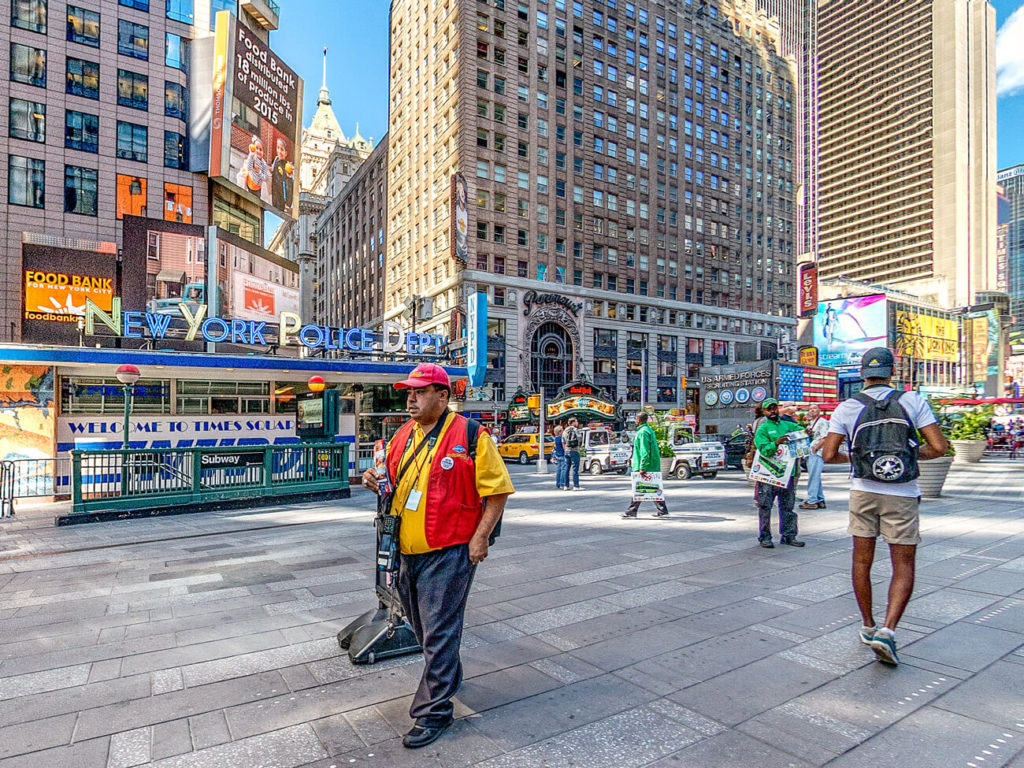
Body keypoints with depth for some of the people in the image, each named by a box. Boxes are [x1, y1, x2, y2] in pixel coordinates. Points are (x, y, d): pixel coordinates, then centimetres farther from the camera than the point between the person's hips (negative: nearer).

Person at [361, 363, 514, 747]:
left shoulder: (469, 435, -12)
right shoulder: (403, 436, 9)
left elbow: (497, 490, -11)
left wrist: (479, 538, -17)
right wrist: (377, 483, -2)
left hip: (448, 552, -7)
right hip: (408, 552, 8)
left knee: (439, 632, 0)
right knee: (422, 626, 22)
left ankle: (435, 710, 16)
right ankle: (448, 675, 46)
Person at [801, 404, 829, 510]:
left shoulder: (822, 422, -7)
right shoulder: (810, 423, 20)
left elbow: (824, 439, -15)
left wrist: (814, 449, -15)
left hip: (818, 454, -9)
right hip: (810, 454, 9)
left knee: (813, 477, -10)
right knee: (815, 477, 12)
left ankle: (812, 501, -9)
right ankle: (820, 500, 19)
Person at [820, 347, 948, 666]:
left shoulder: (847, 407, -4)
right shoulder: (912, 401, -4)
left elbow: (828, 455, -6)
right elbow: (940, 447, -8)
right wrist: (913, 454, 11)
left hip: (863, 492, 1)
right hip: (902, 495, -1)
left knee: (862, 562, 14)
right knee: (903, 568, 6)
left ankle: (868, 626, 25)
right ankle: (887, 631, -9)